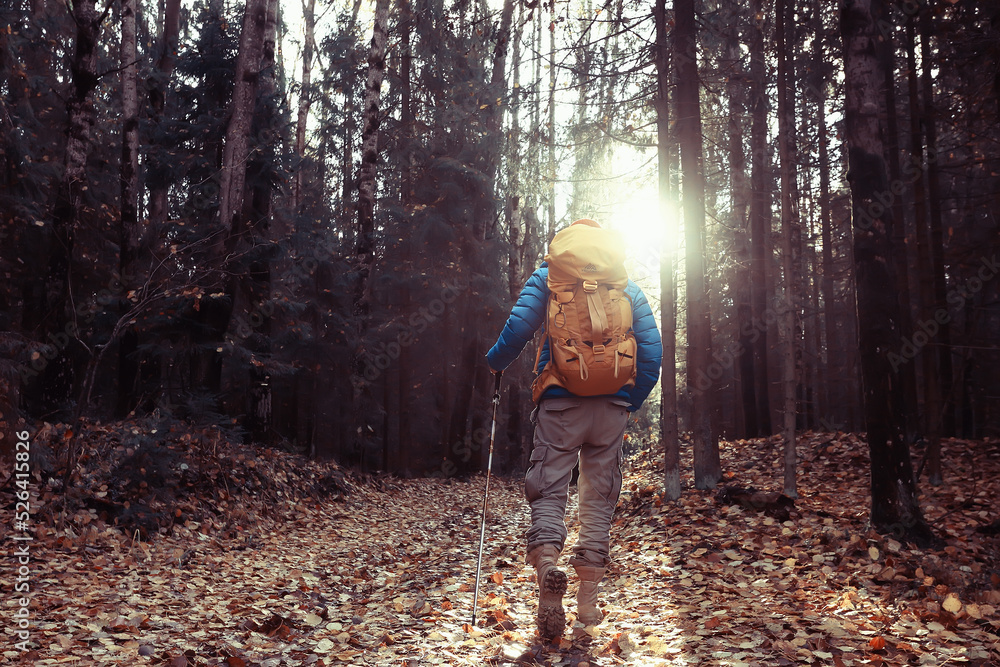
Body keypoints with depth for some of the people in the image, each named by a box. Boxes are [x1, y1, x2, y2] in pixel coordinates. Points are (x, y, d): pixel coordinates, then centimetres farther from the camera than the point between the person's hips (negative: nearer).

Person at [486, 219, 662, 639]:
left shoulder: (549, 275, 6)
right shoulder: (628, 285, 13)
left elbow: (518, 328, -7)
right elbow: (652, 349, 5)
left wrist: (494, 363, 11)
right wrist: (633, 402, 13)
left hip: (561, 401, -2)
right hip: (613, 405, 2)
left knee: (548, 490, 3)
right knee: (600, 498, 10)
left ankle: (546, 558, -26)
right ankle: (588, 600, 12)